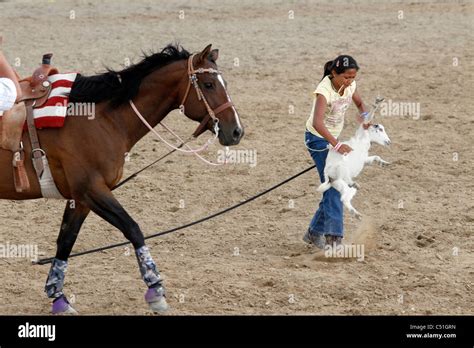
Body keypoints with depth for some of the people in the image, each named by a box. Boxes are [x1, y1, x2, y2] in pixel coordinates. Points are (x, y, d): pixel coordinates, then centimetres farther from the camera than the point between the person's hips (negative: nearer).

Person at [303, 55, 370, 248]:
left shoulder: (350, 86, -8)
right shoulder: (324, 90, -29)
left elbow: (359, 104, 13)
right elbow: (317, 123, -43)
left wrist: (363, 115, -11)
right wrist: (337, 145, -51)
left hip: (333, 138, 8)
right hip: (317, 138, -8)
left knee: (332, 186, 8)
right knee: (333, 183, -17)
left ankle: (314, 233, 18)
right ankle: (333, 236, -20)